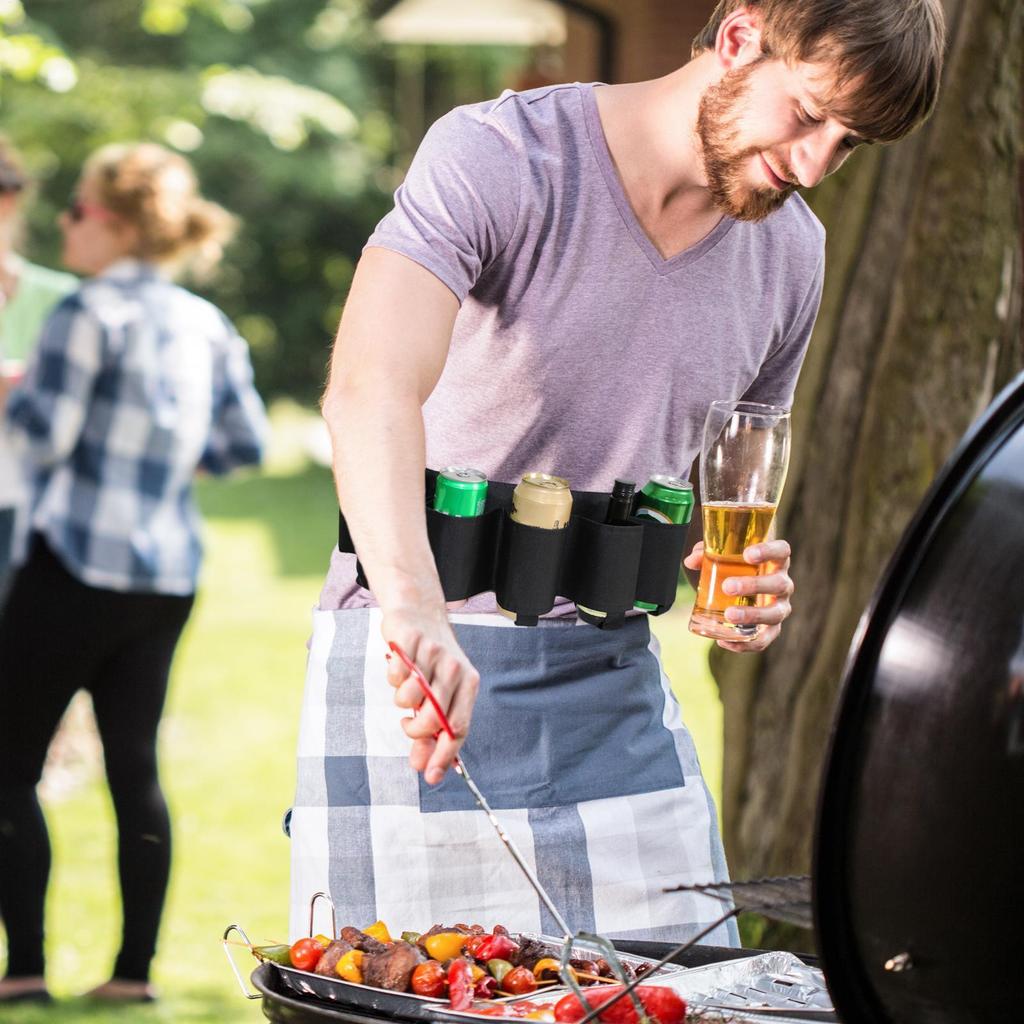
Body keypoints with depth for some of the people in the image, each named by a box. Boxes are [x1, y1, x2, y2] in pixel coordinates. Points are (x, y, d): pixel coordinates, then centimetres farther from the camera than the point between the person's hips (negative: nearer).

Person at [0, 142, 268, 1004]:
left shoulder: (91, 313, -12)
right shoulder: (208, 325, 9)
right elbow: (246, 443, 12)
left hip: (78, 567, -7)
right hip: (169, 575, 7)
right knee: (136, 767, 10)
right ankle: (136, 968, 9)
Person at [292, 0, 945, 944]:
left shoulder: (793, 252, 6)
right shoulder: (498, 158, -15)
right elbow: (370, 389, -33)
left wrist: (753, 582, -1)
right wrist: (413, 605, -49)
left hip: (615, 683, 6)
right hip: (422, 662, -5)